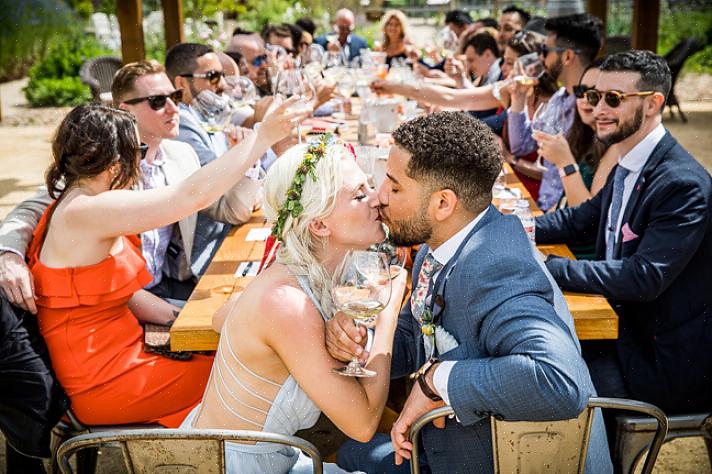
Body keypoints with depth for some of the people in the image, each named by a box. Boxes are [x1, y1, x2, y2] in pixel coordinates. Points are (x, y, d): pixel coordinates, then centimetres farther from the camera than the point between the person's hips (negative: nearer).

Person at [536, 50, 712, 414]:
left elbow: (645, 278, -29)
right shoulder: (626, 167, 6)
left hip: (666, 360, -8)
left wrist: (547, 267, -30)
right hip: (624, 327, 8)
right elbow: (582, 219, 17)